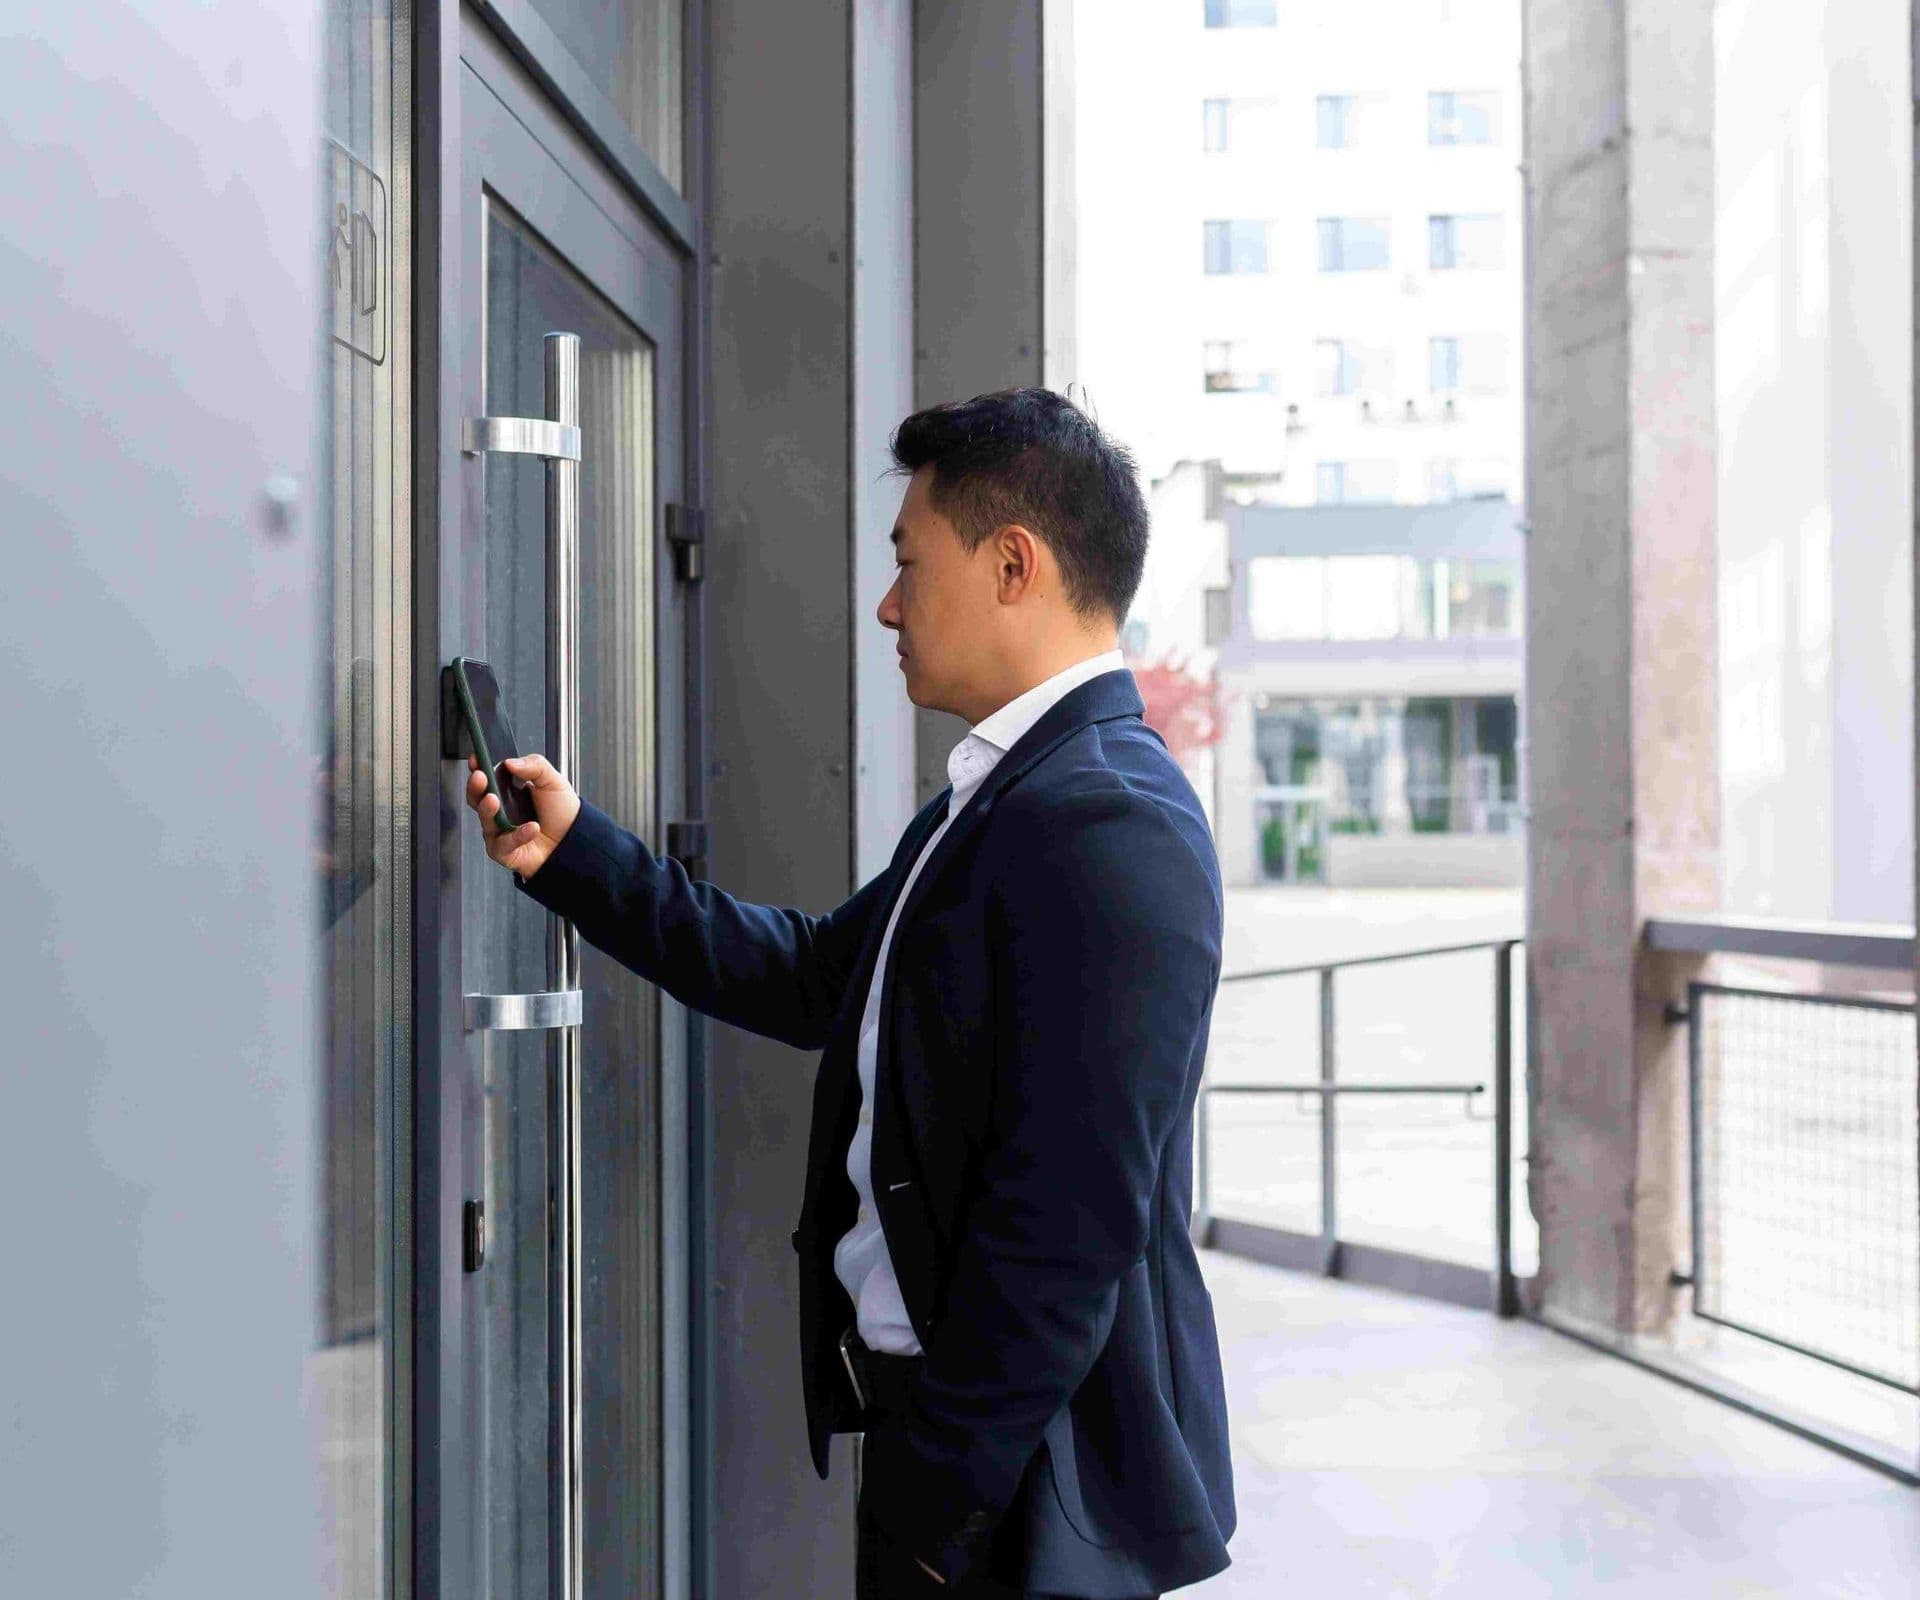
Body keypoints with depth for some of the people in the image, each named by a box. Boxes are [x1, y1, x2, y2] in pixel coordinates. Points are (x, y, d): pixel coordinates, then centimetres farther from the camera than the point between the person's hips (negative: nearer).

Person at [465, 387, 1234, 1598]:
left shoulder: (1110, 826, -22)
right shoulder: (997, 799, 11)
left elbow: (1070, 1215, -25)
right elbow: (818, 979, 15)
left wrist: (943, 1495, -19)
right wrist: (575, 851, 12)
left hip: (1028, 1474, -9)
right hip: (931, 1409, 9)